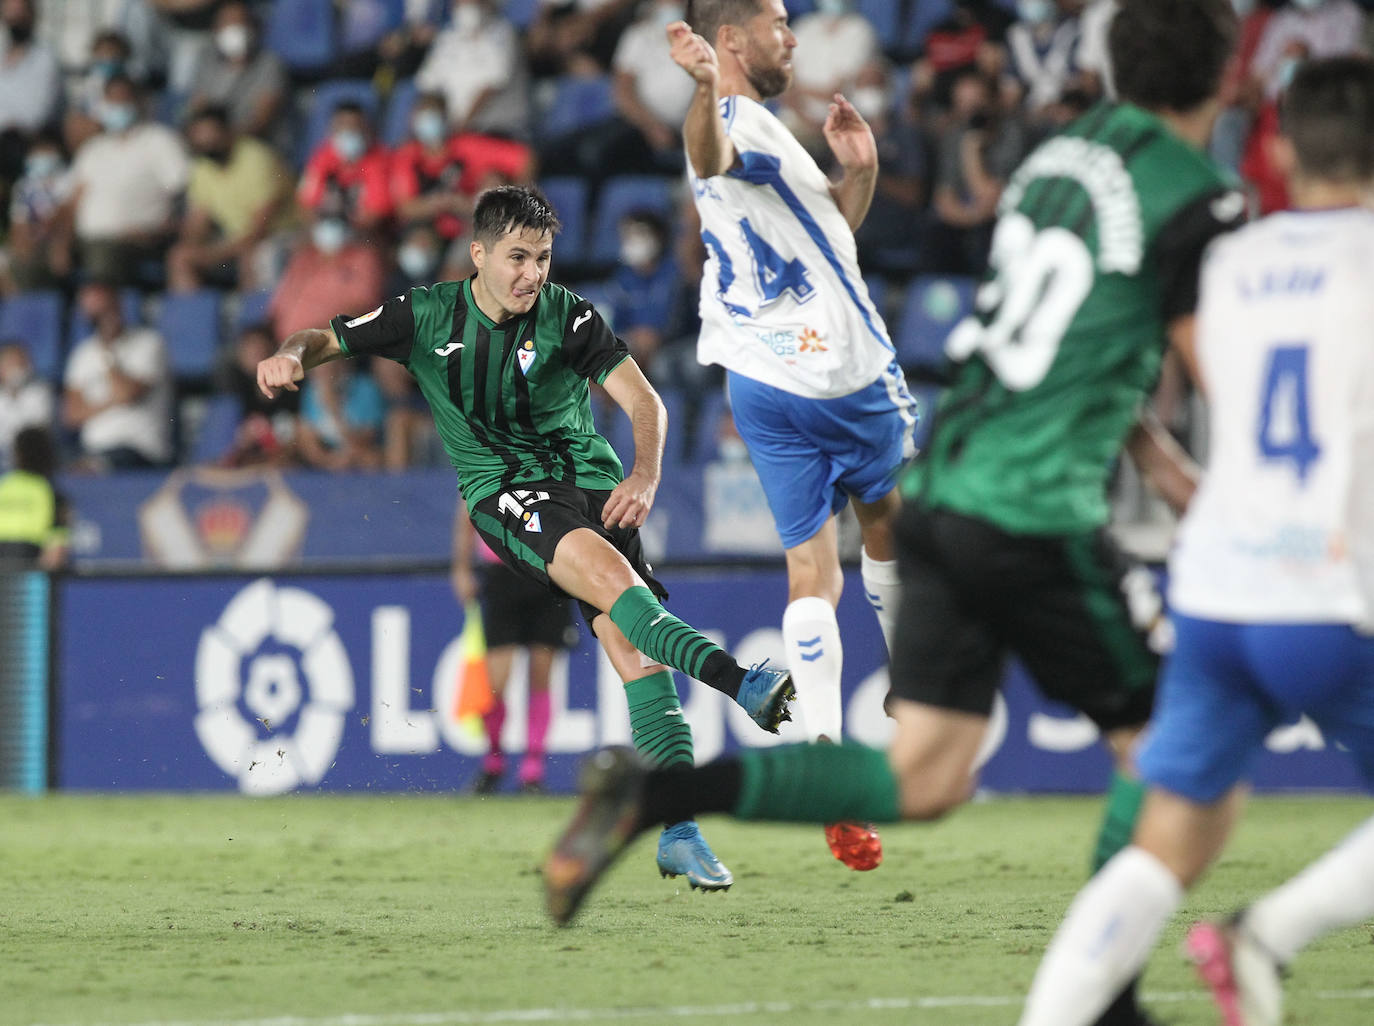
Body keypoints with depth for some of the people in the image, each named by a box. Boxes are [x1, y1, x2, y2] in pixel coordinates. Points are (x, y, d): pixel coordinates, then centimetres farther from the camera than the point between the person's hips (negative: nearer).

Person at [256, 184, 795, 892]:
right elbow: (329, 339, 8)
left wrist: (645, 475, -24)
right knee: (605, 567, -32)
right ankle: (745, 684, -46)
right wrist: (292, 356, -16)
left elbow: (642, 400, -6)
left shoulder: (569, 318, -1)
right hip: (502, 489, -2)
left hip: (588, 477, 2)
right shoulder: (428, 316, 0)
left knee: (627, 637, -16)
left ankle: (677, 832, -16)